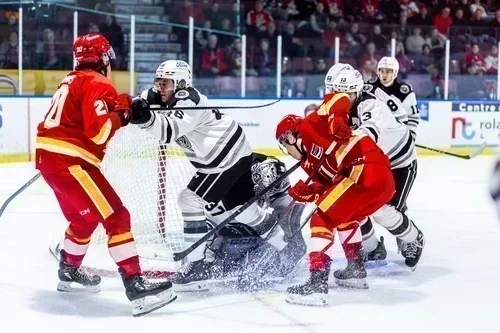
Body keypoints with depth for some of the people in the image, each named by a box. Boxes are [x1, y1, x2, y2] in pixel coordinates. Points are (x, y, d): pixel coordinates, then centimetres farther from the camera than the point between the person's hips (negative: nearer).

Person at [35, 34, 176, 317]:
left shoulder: (73, 80, 20)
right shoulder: (98, 84, -9)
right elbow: (99, 132, -20)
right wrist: (121, 114, -5)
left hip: (49, 156, 10)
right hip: (69, 160, -10)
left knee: (84, 216, 27)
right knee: (116, 217, -11)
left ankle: (69, 271, 41)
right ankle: (136, 286, -17)